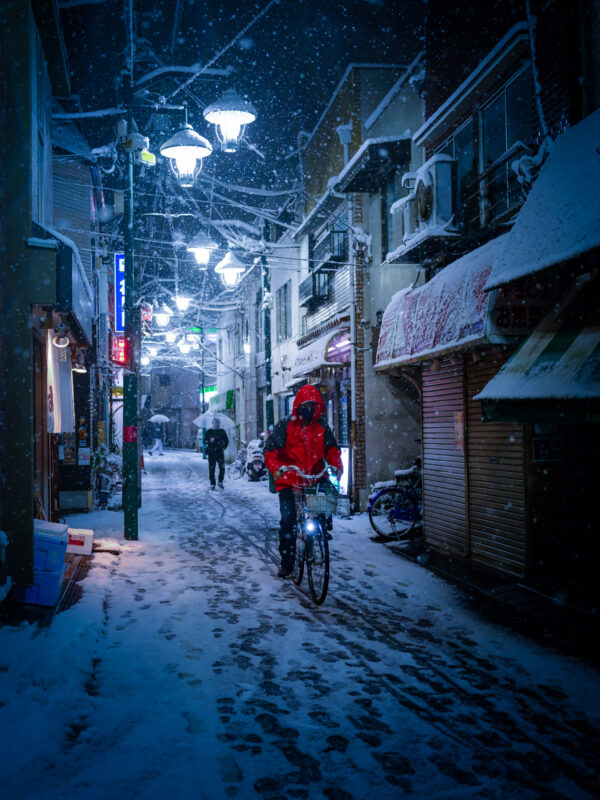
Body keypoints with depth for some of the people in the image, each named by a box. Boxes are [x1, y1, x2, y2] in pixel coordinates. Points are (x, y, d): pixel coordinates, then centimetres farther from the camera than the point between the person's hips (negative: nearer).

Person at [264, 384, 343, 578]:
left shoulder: (321, 426, 8)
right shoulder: (285, 425, 0)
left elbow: (331, 448, 10)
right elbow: (270, 449, -4)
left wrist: (336, 465, -10)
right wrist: (275, 468, -22)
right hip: (289, 481, -2)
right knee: (288, 520, -8)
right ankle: (286, 563, 5)